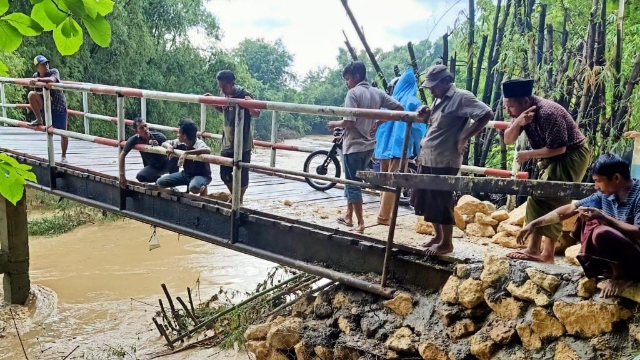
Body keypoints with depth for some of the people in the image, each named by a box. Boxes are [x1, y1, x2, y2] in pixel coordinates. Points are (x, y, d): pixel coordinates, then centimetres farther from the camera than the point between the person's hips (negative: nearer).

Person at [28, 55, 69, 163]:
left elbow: (52, 80, -39)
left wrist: (38, 80, -46)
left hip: (59, 106, -3)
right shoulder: (35, 76, -2)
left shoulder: (54, 71, -15)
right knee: (31, 94, -25)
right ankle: (39, 120, -9)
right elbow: (37, 92, 9)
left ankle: (64, 156, 18)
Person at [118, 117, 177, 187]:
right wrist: (122, 175, -12)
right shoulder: (134, 140, -17)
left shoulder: (158, 136, -21)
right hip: (152, 167, 2)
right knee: (140, 177, -30)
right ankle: (159, 178, 1)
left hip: (165, 164, -1)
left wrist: (158, 146, -46)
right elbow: (122, 155, -9)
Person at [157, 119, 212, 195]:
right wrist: (169, 147, -17)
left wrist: (187, 152, -49)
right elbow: (164, 143, 8)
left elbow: (208, 150, -47)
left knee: (194, 188, -40)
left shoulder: (199, 144, -24)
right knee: (160, 182, -3)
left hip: (201, 175, -6)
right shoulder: (180, 143, -5)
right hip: (186, 173, 6)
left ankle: (203, 187, -5)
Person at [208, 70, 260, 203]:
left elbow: (256, 114, -17)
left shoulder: (244, 95, -17)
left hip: (242, 144, -6)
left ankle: (239, 199, 27)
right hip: (227, 143, 6)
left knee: (242, 175, 3)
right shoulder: (223, 94, 2)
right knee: (224, 174, 12)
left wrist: (251, 105, -39)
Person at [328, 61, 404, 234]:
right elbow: (399, 108, 5)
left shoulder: (353, 93, -13)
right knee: (353, 181, 20)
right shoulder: (377, 93, 8)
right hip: (369, 145, 7)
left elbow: (349, 122, -21)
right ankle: (348, 216, 29)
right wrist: (379, 122, 9)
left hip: (354, 145, -7)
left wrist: (335, 124, -2)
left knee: (353, 184, 1)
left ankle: (360, 223, 3)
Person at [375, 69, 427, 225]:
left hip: (384, 146, 6)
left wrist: (377, 146, 19)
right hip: (400, 147, -6)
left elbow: (380, 124, 13)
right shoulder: (414, 102, -4)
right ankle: (384, 216, -4)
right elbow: (418, 128, -7)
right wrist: (419, 149, 2)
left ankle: (384, 214, 20)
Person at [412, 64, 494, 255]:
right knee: (426, 200, 14)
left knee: (441, 202, -1)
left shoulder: (461, 97, -12)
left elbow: (487, 114, -20)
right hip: (427, 158, 9)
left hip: (444, 161, -9)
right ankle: (438, 236, 29)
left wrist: (464, 138, -19)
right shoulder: (440, 100, 15)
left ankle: (447, 243, 14)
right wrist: (425, 115, 5)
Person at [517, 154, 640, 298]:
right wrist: (535, 223, 1)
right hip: (617, 256, 7)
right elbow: (570, 208, 4)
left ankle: (623, 276, -7)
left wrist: (604, 218, -29)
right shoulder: (606, 194, 3)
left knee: (602, 233, -33)